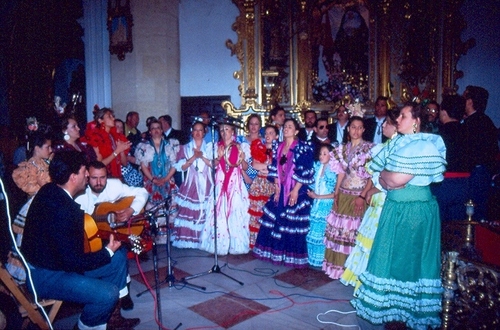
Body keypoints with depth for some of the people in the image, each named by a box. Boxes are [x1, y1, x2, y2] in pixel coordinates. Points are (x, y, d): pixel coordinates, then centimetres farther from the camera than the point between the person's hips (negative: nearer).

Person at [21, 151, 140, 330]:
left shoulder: (53, 190, -1)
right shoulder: (58, 209, -31)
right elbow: (73, 261, -27)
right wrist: (108, 251, -13)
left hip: (58, 258, 10)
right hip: (46, 276, -10)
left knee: (119, 257, 10)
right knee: (108, 294, -25)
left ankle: (112, 315, 19)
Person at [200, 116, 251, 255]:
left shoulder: (240, 147, 4)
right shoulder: (216, 146, 8)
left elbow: (245, 167, 4)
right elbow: (213, 165, 4)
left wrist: (242, 159, -15)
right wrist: (219, 157, -13)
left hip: (236, 184, -1)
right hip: (220, 183, 1)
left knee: (236, 212, -4)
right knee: (219, 213, -2)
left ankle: (235, 244, 5)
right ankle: (220, 245, 7)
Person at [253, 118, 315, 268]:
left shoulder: (303, 148, -6)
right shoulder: (278, 147, 11)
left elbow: (305, 172, -11)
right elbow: (274, 169, 11)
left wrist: (295, 190, -16)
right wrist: (276, 188, 2)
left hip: (296, 191, -5)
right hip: (280, 191, 6)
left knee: (293, 224, -2)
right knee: (274, 222, 8)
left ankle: (294, 257, 10)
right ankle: (276, 253, 22)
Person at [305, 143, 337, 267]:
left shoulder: (334, 171, -11)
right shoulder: (317, 167, 7)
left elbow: (336, 193, -15)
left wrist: (318, 196, -13)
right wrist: (312, 194, -2)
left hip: (326, 206, -6)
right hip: (315, 204, 6)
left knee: (321, 233, 1)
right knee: (312, 232, 10)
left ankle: (320, 261, 13)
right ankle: (312, 259, 22)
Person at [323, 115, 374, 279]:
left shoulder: (369, 148, -5)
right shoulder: (342, 149, 10)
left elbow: (372, 175, -9)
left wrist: (362, 196, -16)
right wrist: (336, 192, 4)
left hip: (359, 196, -5)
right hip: (343, 195, 5)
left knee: (354, 232, 0)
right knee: (338, 231, 9)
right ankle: (337, 265, 23)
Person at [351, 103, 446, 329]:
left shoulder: (424, 146, -17)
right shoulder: (397, 143, 9)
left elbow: (396, 179, -21)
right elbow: (380, 174, 9)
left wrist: (383, 173, -4)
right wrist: (388, 182, -9)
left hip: (415, 209, -8)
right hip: (394, 206, 8)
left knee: (408, 258, 4)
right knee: (392, 256, 14)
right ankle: (392, 307, 29)